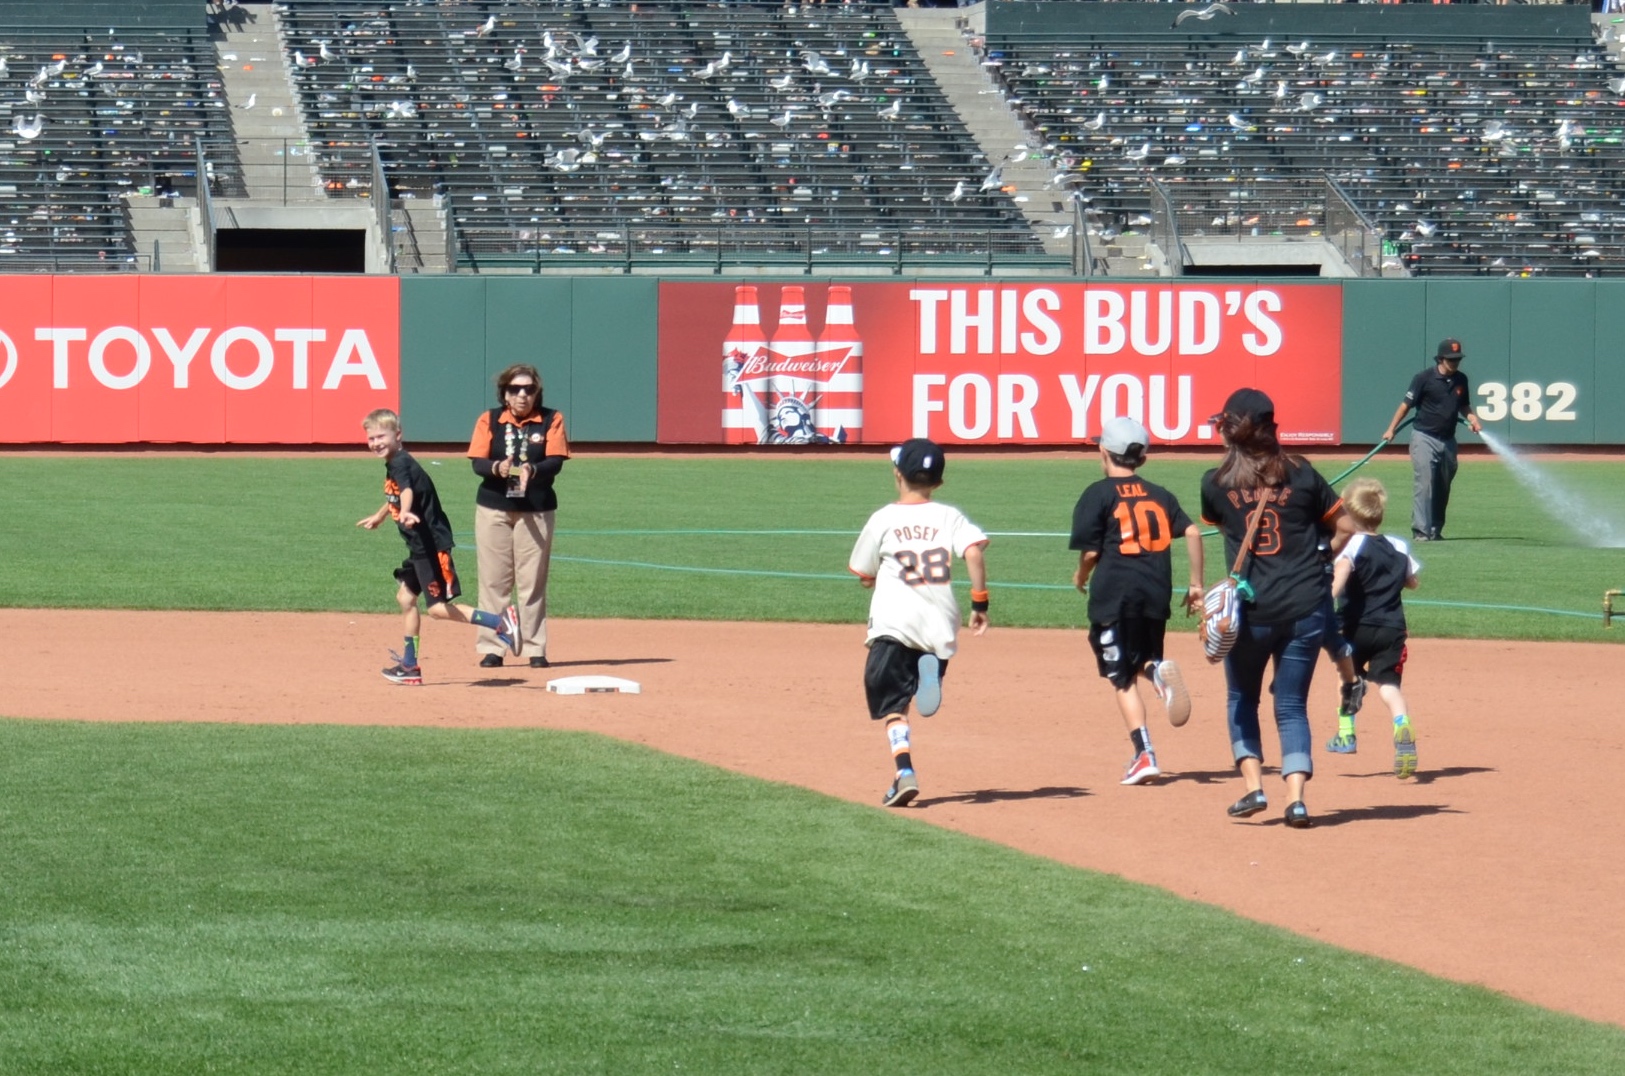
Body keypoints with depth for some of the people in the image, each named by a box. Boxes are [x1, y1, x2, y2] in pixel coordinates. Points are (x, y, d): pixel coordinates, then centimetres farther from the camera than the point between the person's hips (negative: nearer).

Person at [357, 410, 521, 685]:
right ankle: (409, 665, 24)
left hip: (433, 544, -10)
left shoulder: (402, 464, -17)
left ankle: (500, 622, -16)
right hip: (419, 546, 10)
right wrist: (379, 517, 54)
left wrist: (405, 513, -61)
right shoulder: (393, 465, 13)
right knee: (406, 598, 17)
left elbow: (407, 490, -41)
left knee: (439, 607, -13)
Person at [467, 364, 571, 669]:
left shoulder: (551, 420, 0)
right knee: (494, 579, 2)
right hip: (493, 509, 1)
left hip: (536, 510, -1)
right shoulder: (489, 420, 2)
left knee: (533, 580, 2)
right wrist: (497, 468, -29)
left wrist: (532, 470, -32)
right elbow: (477, 462, -6)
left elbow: (556, 461, -11)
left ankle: (535, 649, 6)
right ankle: (491, 648, 7)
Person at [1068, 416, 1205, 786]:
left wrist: (1081, 578, 15)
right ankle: (1159, 670, -15)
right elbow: (1192, 532, 3)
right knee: (1142, 661, 22)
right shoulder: (1160, 495, 13)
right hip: (1156, 594, 4)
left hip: (1115, 593, -4)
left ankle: (1144, 754, -11)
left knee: (1123, 678, 1)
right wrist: (1196, 585, 9)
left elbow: (1090, 551, -6)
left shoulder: (1098, 495, 0)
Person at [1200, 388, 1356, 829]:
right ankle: (1295, 797, -7)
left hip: (1250, 611, -1)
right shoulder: (1300, 474, 1)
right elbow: (1345, 528, 7)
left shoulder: (1216, 483, 0)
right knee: (1292, 705, 8)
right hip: (1306, 608, 1)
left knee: (1242, 698, 19)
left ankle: (1253, 786, 5)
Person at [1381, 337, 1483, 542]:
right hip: (1424, 438, -6)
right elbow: (1407, 404, -5)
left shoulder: (1461, 380, 6)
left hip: (1448, 440, 6)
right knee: (1425, 484, -14)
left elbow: (1463, 405, 18)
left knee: (1443, 487, 10)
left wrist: (1471, 418, -3)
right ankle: (1421, 530, -16)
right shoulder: (1424, 378, -9)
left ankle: (1436, 530, 19)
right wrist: (1391, 429, -7)